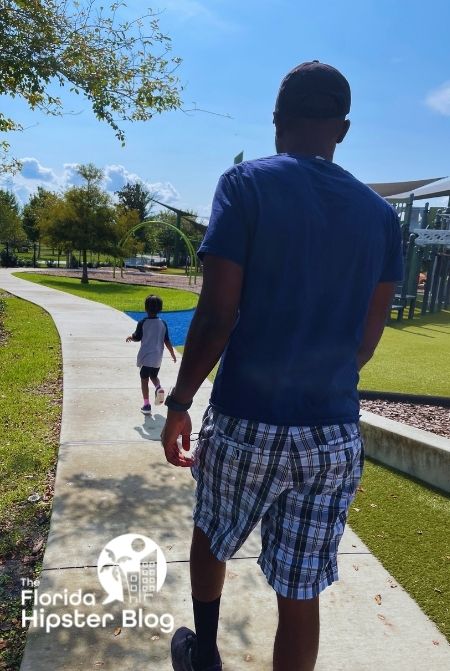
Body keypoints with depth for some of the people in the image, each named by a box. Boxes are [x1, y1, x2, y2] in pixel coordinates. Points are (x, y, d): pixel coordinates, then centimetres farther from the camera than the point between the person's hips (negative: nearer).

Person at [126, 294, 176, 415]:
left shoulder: (142, 323, -9)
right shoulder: (163, 323, -2)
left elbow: (137, 338, -2)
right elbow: (167, 341, 0)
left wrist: (130, 337, 20)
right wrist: (173, 354, 10)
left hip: (145, 357, -3)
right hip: (157, 358, 3)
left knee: (144, 379, 6)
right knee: (154, 376, 24)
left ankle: (146, 405, 4)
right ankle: (158, 388, -7)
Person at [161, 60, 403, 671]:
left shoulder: (248, 184, -6)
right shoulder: (381, 214, 6)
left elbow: (217, 316, -13)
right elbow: (367, 339, 8)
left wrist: (180, 403, -1)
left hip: (248, 419, -2)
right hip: (336, 435, 3)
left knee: (211, 539, 26)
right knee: (301, 592, 14)